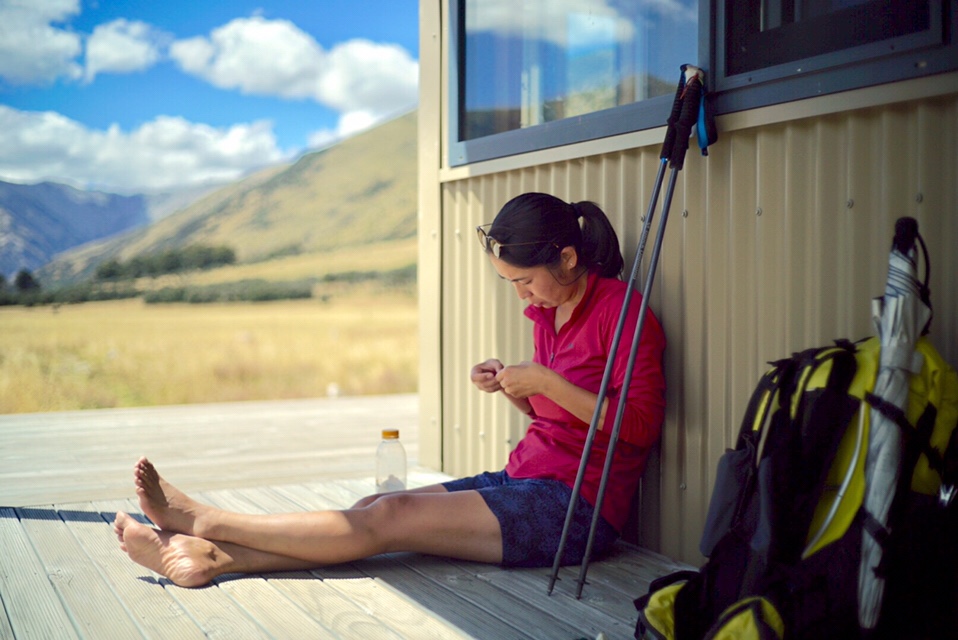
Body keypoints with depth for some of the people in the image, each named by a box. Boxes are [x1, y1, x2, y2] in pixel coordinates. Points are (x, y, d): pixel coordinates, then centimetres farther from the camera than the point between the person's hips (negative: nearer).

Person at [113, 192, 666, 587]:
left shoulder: (619, 309, -12)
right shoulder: (547, 309, 12)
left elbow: (640, 423, -17)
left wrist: (545, 381, -21)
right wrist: (511, 387, 1)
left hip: (572, 508, -8)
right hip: (524, 481, 8)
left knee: (389, 518, -17)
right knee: (373, 510, -10)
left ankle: (205, 521, -13)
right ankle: (211, 558, -16)